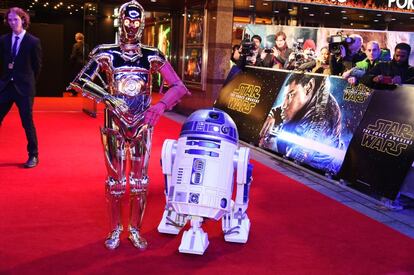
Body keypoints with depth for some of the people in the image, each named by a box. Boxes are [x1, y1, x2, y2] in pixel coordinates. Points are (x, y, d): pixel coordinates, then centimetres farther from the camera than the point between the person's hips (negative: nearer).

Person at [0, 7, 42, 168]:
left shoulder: (33, 42, -5)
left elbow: (37, 66, 2)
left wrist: (28, 82, 5)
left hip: (24, 88, -4)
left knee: (27, 122, 0)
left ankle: (33, 156, 12)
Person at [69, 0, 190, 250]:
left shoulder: (152, 57, -1)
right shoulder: (106, 54, -3)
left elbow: (179, 86, -4)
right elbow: (80, 82, -8)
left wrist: (159, 107, -18)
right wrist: (107, 98, -20)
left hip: (142, 125, 1)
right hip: (114, 124, -1)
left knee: (139, 180, 7)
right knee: (116, 180, 7)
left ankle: (135, 230, 23)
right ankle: (115, 230, 24)